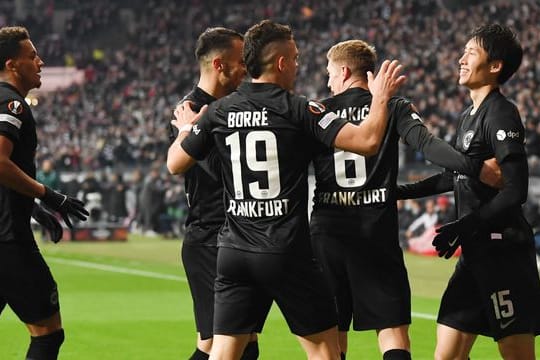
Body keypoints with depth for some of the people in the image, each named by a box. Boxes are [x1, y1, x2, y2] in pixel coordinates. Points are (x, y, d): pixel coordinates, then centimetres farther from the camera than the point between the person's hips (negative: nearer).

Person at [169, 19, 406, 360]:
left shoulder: (218, 112, 4)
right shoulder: (298, 109, -7)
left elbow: (177, 163, 14)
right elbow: (366, 141, -14)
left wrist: (185, 130, 35)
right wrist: (380, 98, 3)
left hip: (234, 251, 4)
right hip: (287, 252, -4)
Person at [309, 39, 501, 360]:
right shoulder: (394, 108, 3)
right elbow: (426, 144, -13)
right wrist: (475, 168, -19)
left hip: (327, 235, 2)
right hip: (377, 234, -1)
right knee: (393, 330, -3)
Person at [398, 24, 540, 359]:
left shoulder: (501, 114, -12)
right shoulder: (469, 116, 16)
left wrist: (464, 226, -19)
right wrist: (407, 191, 31)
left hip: (503, 251, -9)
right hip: (476, 253, 9)